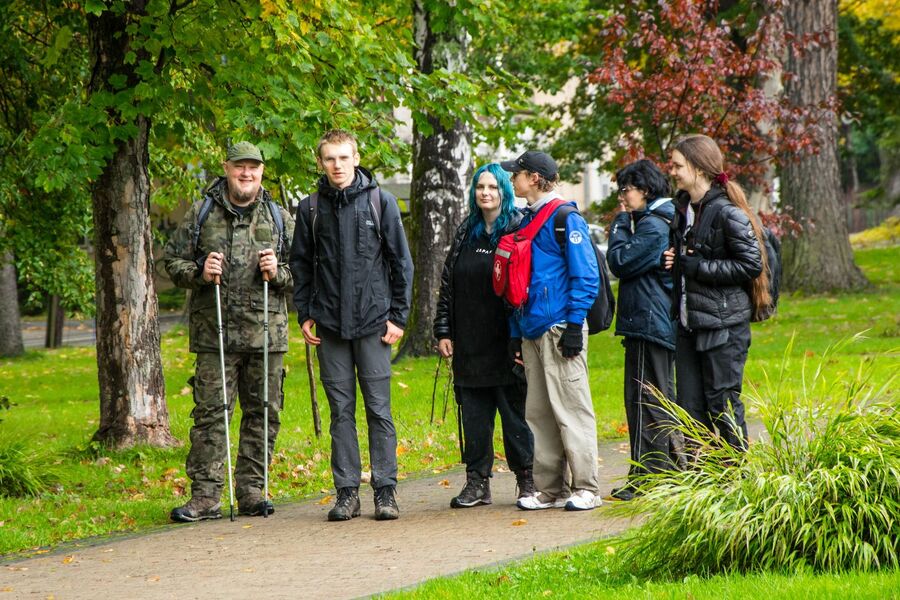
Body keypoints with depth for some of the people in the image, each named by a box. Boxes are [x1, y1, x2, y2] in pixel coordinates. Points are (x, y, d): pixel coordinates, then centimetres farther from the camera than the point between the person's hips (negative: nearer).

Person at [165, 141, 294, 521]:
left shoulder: (280, 218, 10)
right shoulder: (201, 214, 6)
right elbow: (173, 261, 9)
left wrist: (278, 272, -7)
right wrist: (199, 273, -11)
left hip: (267, 332, 2)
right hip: (215, 333, -2)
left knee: (263, 414, 5)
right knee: (210, 413, -4)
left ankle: (252, 493, 15)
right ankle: (205, 497, -1)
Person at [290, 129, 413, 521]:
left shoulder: (380, 202, 2)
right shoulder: (311, 208, 7)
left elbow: (401, 262, 3)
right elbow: (300, 265, 13)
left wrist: (398, 316, -2)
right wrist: (304, 314, 5)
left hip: (373, 323, -2)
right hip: (330, 325, 2)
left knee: (379, 408, -1)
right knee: (341, 411, 4)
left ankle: (385, 491, 3)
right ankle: (347, 491, 8)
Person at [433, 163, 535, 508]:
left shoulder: (518, 230, -2)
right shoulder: (465, 234, 14)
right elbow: (447, 283, 15)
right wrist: (443, 331, 8)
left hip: (506, 341, -5)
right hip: (469, 344, 5)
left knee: (515, 411, -1)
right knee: (474, 414, 6)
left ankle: (527, 480, 8)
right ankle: (477, 483, 11)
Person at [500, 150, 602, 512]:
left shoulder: (566, 218, -6)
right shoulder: (526, 221, 18)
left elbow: (585, 276, -11)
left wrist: (574, 325, -16)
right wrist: (515, 332, 19)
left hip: (560, 330, -8)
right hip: (532, 331, 8)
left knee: (571, 410, -7)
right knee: (539, 414, 7)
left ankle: (585, 488, -3)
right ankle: (550, 489, 11)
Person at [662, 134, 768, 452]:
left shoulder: (727, 213, -13)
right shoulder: (683, 209, 13)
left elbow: (752, 265, -15)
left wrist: (699, 267, -15)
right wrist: (672, 261, 5)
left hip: (723, 326, -8)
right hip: (689, 324, 8)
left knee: (723, 405, -3)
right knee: (690, 408, 7)